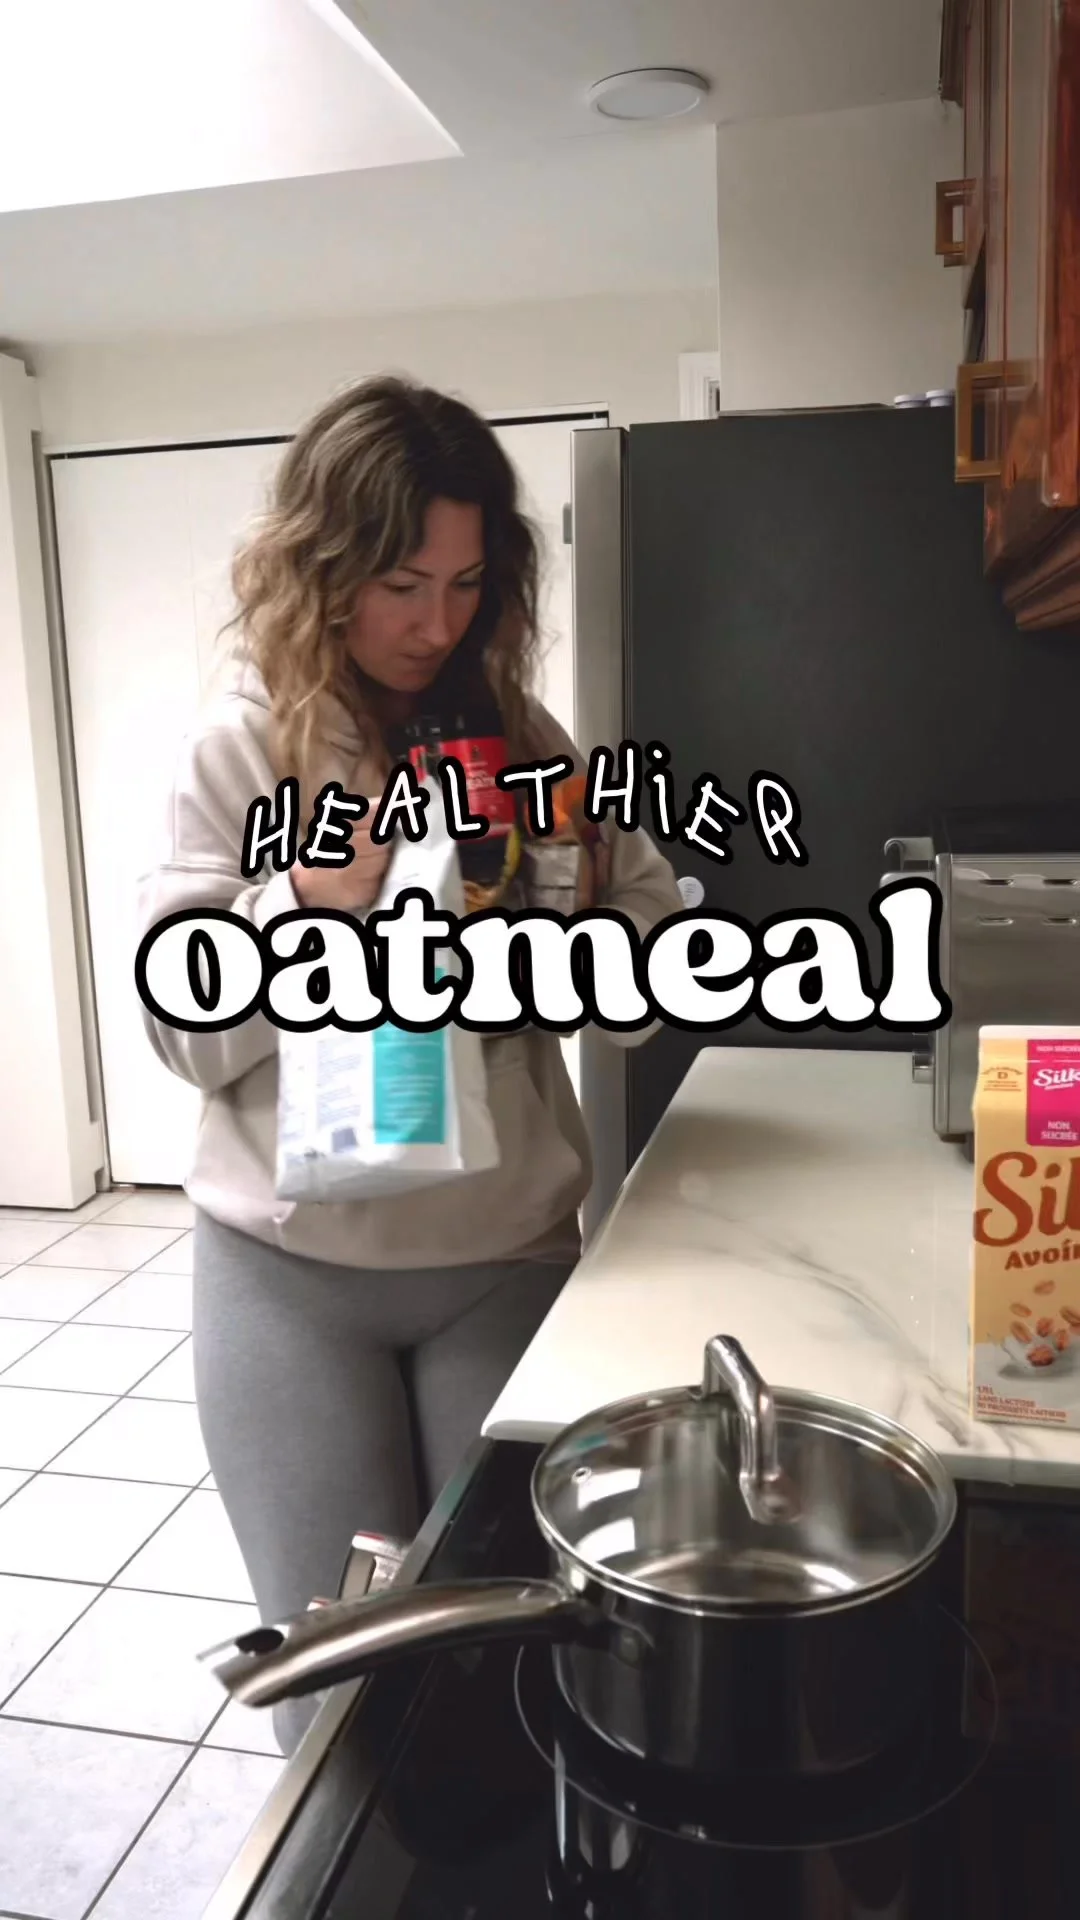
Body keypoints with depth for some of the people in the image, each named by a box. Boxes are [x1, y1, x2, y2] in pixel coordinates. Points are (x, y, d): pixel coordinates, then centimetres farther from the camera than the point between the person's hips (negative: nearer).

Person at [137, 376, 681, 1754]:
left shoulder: (522, 740, 2)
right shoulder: (236, 750, -4)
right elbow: (184, 1033, -6)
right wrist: (308, 898, -21)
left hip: (508, 1252, 2)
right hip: (291, 1273, -1)